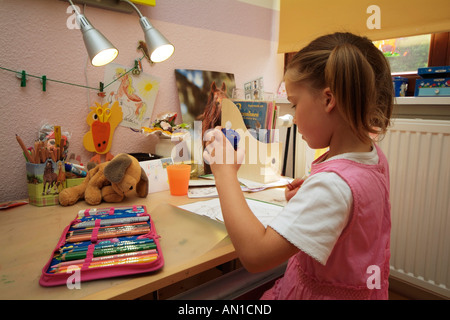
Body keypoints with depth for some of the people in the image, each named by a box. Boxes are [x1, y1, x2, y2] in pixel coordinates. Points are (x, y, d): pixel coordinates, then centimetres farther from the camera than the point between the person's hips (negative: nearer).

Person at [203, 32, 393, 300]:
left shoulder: (333, 183, -34)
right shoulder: (374, 155, -6)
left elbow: (255, 254, -37)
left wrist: (225, 172, -29)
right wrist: (311, 196, -1)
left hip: (318, 292, -8)